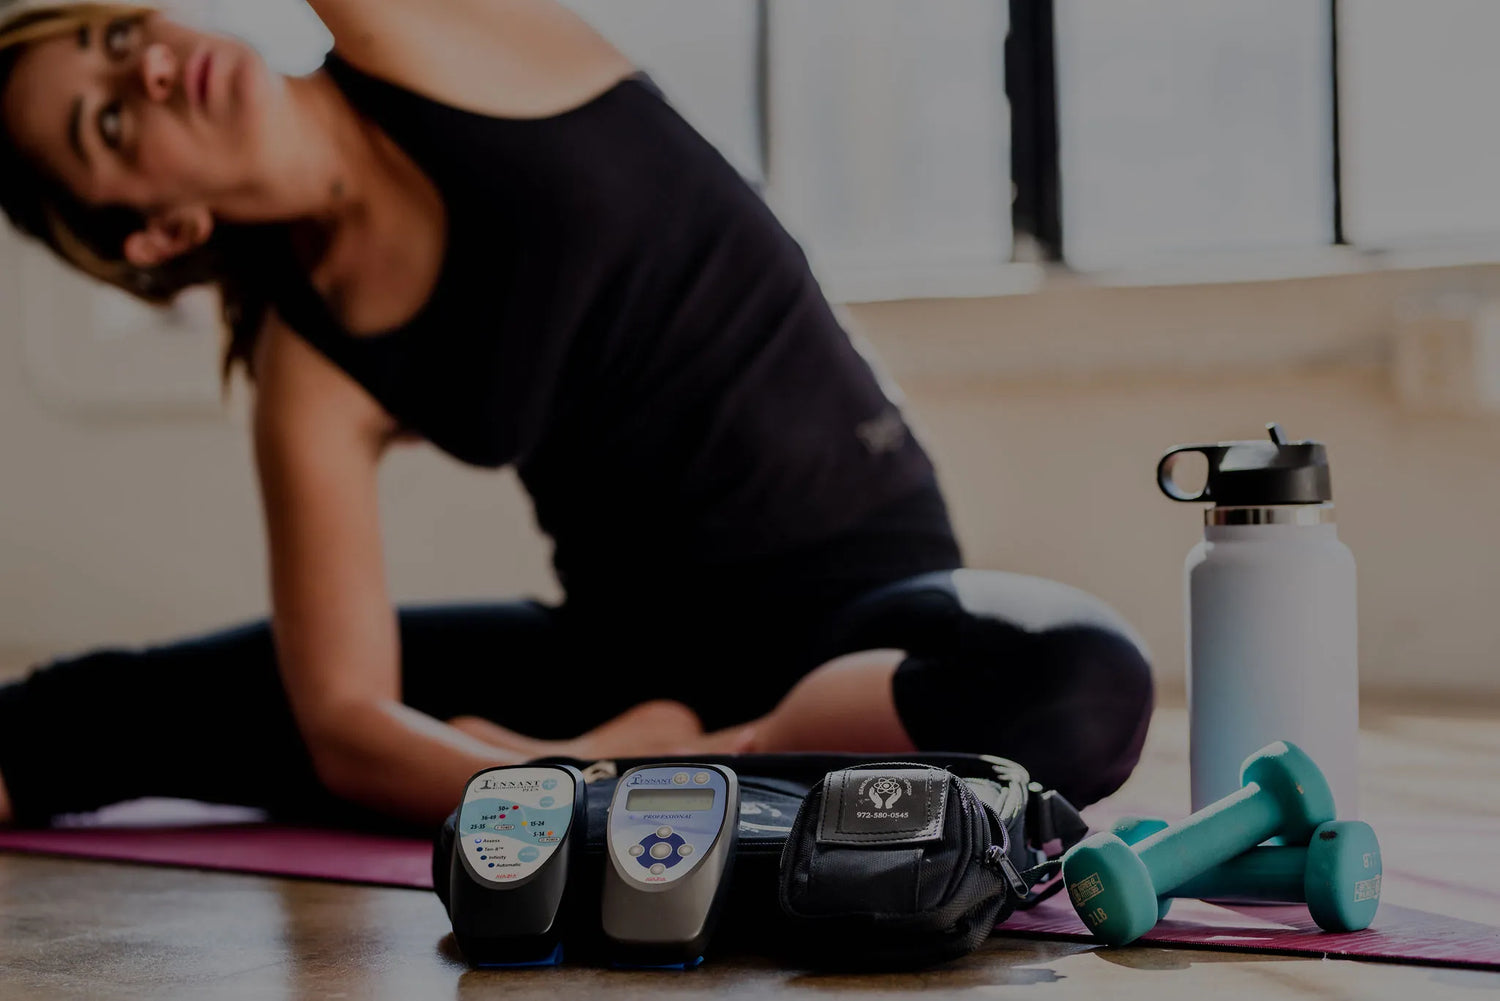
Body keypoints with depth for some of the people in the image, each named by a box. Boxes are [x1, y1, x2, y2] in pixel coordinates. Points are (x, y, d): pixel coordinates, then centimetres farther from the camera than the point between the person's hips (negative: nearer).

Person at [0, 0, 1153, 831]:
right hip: (624, 636, 2)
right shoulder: (312, 377, -8)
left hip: (869, 589, -1)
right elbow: (341, 725, -12)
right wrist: (529, 793, -28)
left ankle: (632, 756, -22)